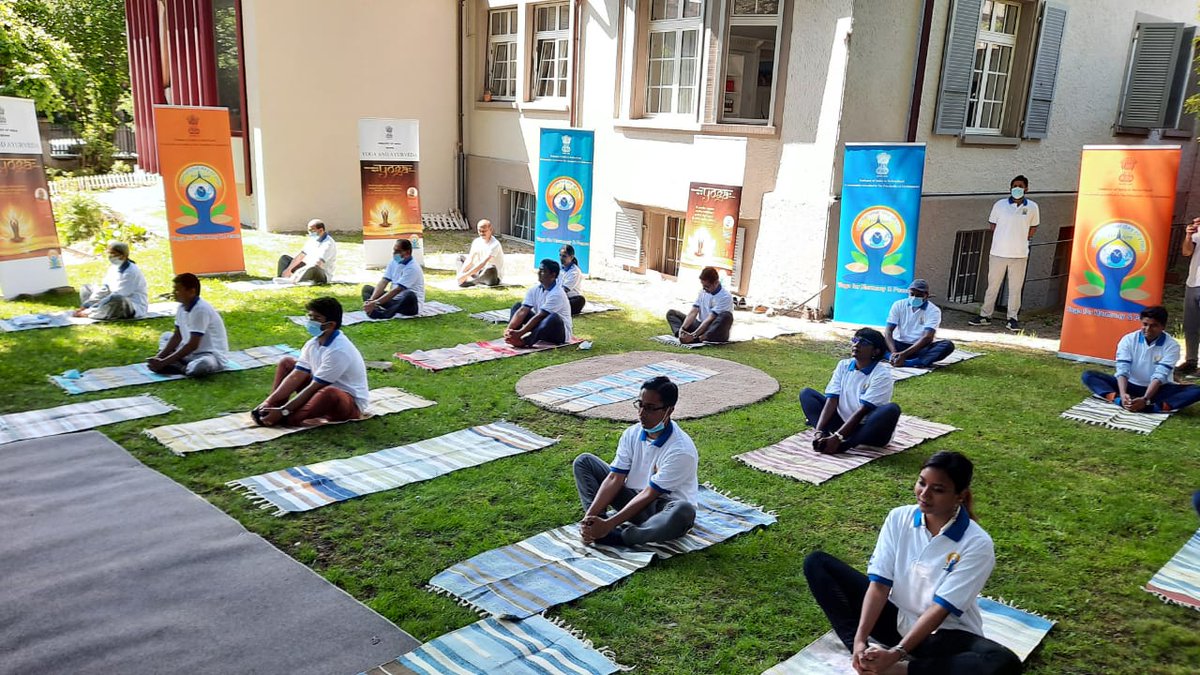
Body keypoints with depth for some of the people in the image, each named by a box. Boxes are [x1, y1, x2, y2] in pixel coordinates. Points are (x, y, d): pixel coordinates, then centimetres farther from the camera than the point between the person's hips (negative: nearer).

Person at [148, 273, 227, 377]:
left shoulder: (201, 309, -23)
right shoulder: (182, 307, 3)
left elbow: (193, 345, -24)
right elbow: (177, 336, 12)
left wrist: (163, 362, -21)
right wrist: (159, 357, -2)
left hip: (211, 355, -10)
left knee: (201, 365, -41)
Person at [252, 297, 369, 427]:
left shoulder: (339, 350, -28)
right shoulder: (312, 344, -3)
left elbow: (313, 388, -26)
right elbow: (295, 377, -3)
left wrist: (283, 412, -25)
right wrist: (269, 401, -13)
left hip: (350, 403, -9)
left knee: (329, 393, -43)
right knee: (287, 363, 8)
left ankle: (284, 420, -28)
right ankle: (269, 409, -8)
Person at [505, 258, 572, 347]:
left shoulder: (557, 294, -24)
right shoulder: (535, 290, -3)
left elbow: (539, 316, -29)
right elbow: (523, 311, -10)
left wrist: (520, 333, -33)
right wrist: (509, 329, -26)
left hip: (560, 332, -7)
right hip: (541, 325, 7)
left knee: (553, 317, -40)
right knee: (518, 306, 1)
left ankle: (523, 342, -43)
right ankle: (511, 336, -23)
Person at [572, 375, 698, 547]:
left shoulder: (681, 450, -25)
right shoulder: (632, 434, -6)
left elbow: (649, 494, -25)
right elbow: (614, 479, -9)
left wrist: (609, 525, -29)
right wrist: (590, 515, -23)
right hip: (635, 500, 6)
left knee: (684, 511, -43)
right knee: (584, 461, -2)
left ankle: (615, 536, -31)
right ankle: (596, 524, -20)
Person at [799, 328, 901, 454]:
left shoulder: (882, 374, -15)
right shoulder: (843, 365, 0)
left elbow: (863, 410, -23)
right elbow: (831, 400, -9)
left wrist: (837, 437, -31)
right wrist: (819, 431, -22)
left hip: (870, 431, -5)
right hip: (844, 423, 5)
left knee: (891, 409, -34)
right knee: (807, 394, -2)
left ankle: (842, 444, -36)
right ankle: (826, 437, -27)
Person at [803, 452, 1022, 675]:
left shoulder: (977, 545, -19)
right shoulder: (898, 518, -8)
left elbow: (941, 608, -23)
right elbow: (879, 584, -12)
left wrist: (896, 653, -31)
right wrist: (859, 640, -25)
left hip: (944, 635, -3)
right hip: (897, 619, 3)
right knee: (817, 562, -7)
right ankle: (862, 655, -21)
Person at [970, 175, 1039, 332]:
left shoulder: (1032, 207, 2)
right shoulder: (1000, 205, -1)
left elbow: (1033, 227, 14)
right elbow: (992, 224, 9)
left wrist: (1022, 240, 7)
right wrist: (1002, 238, 5)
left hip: (1020, 254, 0)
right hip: (998, 252, 0)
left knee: (1015, 288, 4)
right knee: (992, 285, 7)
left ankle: (1012, 318, 13)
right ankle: (985, 315, 16)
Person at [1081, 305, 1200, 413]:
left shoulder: (1171, 345, -11)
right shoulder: (1128, 340, -8)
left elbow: (1160, 376, -21)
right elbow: (1122, 370, -17)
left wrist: (1145, 399, -36)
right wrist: (1123, 394, -36)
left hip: (1157, 389, 0)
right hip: (1130, 386, 1)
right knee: (1089, 375, -19)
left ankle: (1147, 406, -47)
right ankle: (1120, 400, -43)